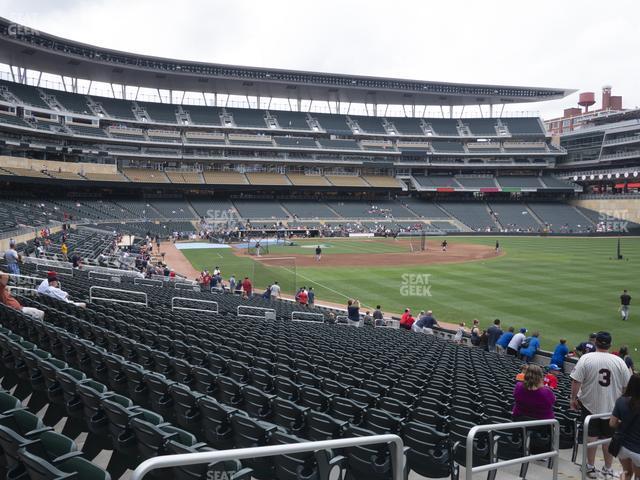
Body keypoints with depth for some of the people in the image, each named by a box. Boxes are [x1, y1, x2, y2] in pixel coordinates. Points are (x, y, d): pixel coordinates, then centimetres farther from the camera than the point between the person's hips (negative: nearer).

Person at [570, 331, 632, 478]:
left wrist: (573, 398, 0)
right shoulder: (619, 361, -6)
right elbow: (627, 386, 0)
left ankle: (591, 467, 18)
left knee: (591, 435, 9)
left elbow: (576, 381, -12)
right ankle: (608, 469, 22)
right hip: (612, 406, 1)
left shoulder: (586, 358, -12)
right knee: (609, 437, 12)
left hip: (590, 404, -1)